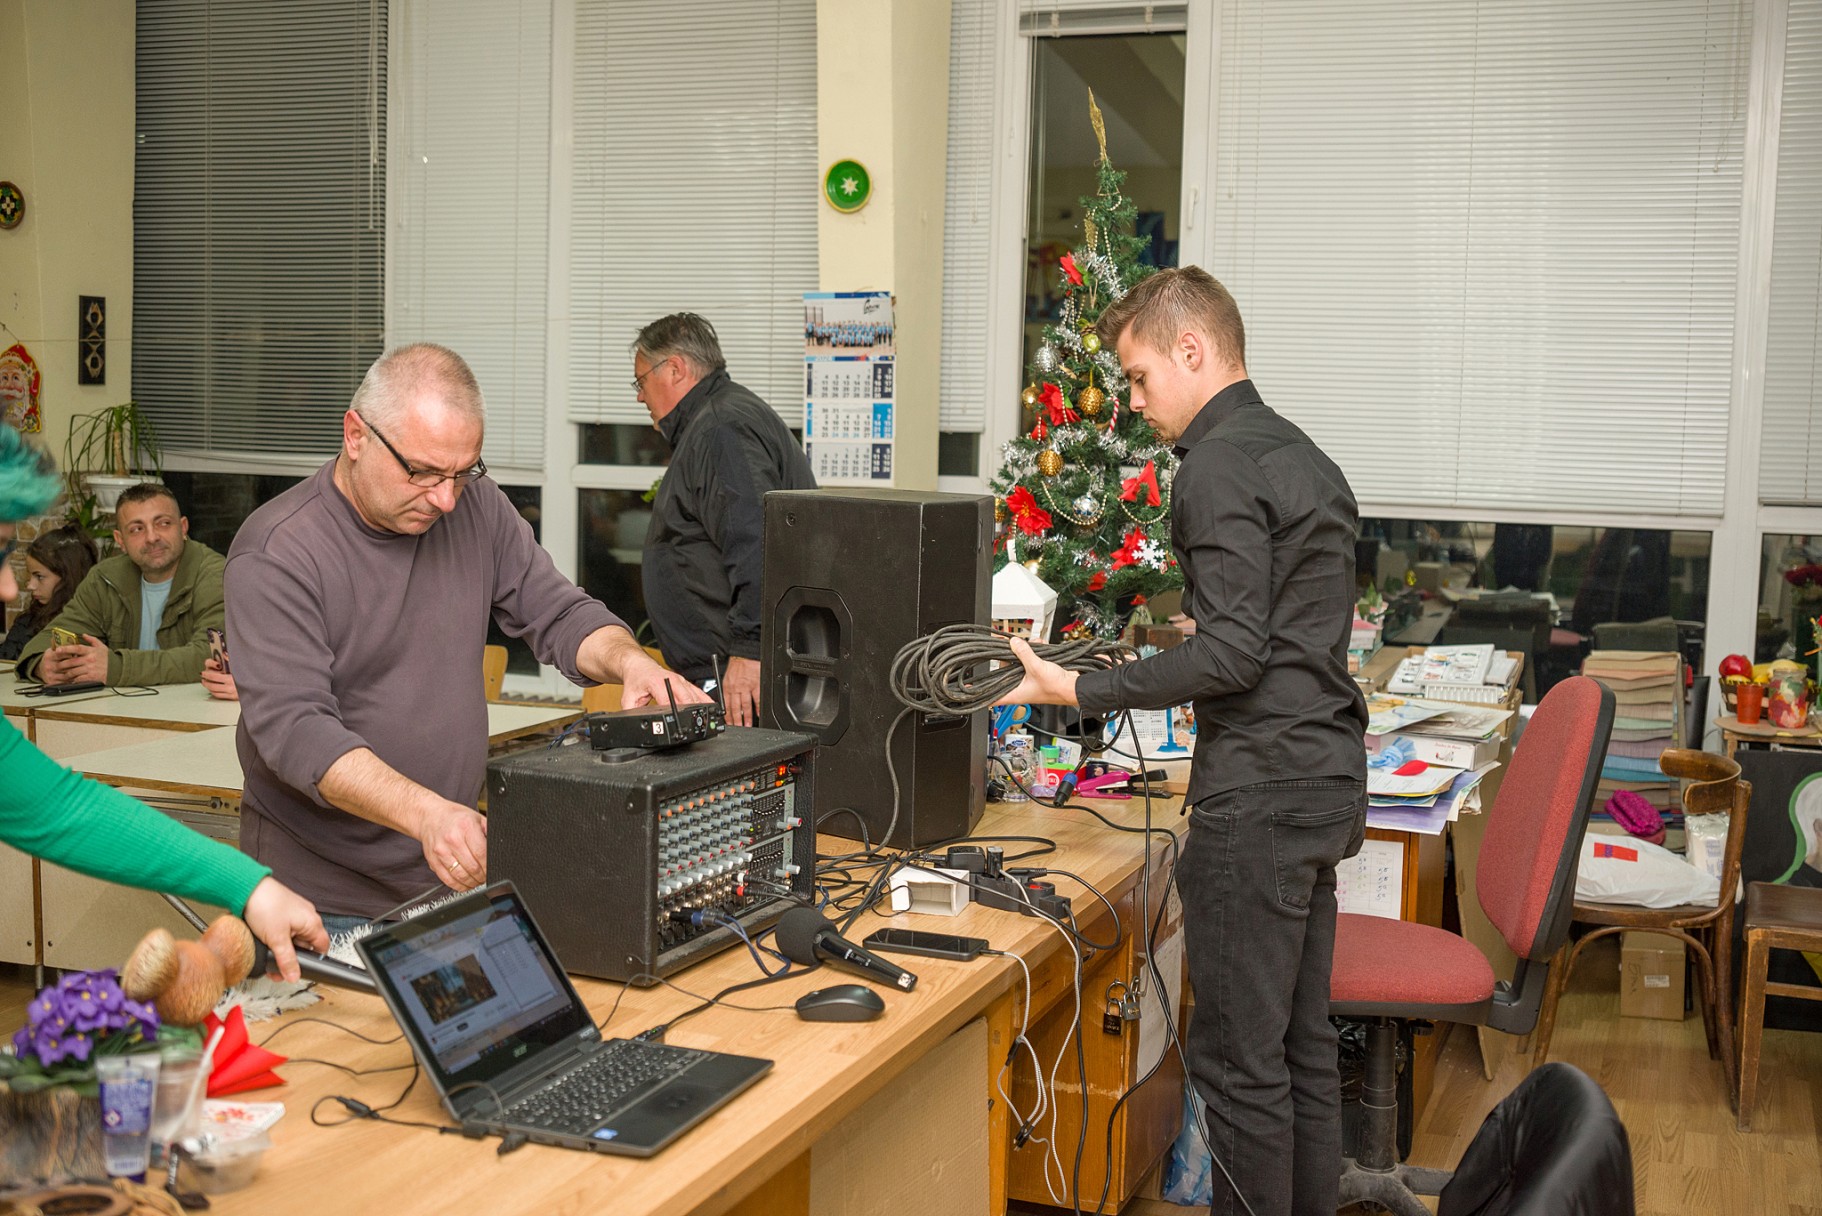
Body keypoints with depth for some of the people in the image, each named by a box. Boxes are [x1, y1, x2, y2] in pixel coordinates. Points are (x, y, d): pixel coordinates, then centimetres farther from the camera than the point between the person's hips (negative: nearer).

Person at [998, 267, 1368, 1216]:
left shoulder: (1219, 465, -13)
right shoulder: (1304, 456, 17)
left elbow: (1233, 654, -20)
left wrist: (1077, 691, -19)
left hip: (1258, 797, -10)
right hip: (1327, 782, 10)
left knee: (1237, 1062, -2)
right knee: (1301, 1046, 16)